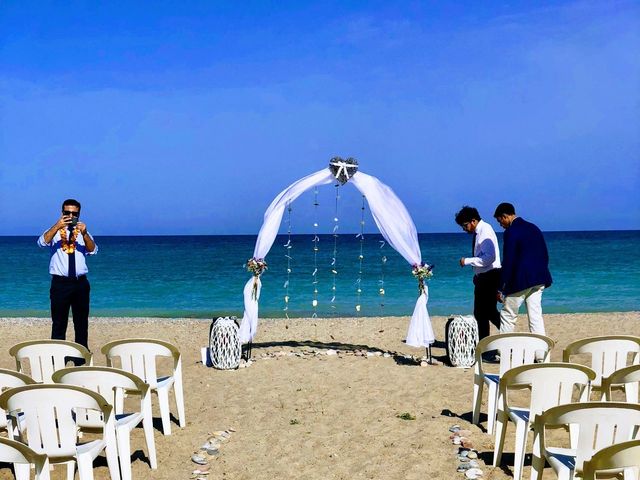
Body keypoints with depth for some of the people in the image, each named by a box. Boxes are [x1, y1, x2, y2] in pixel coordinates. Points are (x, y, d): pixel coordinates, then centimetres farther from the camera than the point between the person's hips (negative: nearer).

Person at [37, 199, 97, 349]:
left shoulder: (83, 232, 9)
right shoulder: (55, 231, 3)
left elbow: (93, 250, -8)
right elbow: (42, 242, -18)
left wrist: (84, 234, -25)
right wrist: (57, 226, -31)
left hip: (80, 282, 3)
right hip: (60, 282, -3)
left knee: (82, 323, 9)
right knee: (59, 323, -1)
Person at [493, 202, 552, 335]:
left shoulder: (511, 232, -12)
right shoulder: (534, 228, 12)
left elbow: (508, 261, -15)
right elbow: (545, 254, 16)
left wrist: (501, 288, -11)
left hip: (520, 281, -7)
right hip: (538, 280, 7)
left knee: (507, 316, 4)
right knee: (535, 316, 7)